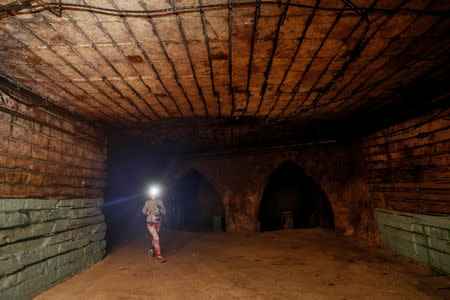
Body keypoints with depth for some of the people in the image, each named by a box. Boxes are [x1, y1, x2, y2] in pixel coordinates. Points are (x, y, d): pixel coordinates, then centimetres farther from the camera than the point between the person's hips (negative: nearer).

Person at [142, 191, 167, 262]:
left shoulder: (159, 202, -4)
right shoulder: (147, 202, -4)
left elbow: (164, 212, -4)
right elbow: (144, 211, 8)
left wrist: (160, 208, -23)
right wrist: (146, 212, -14)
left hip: (158, 222, 3)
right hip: (150, 222, -3)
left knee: (155, 237, 18)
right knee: (157, 238, -14)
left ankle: (152, 250, 46)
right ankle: (159, 256, -9)